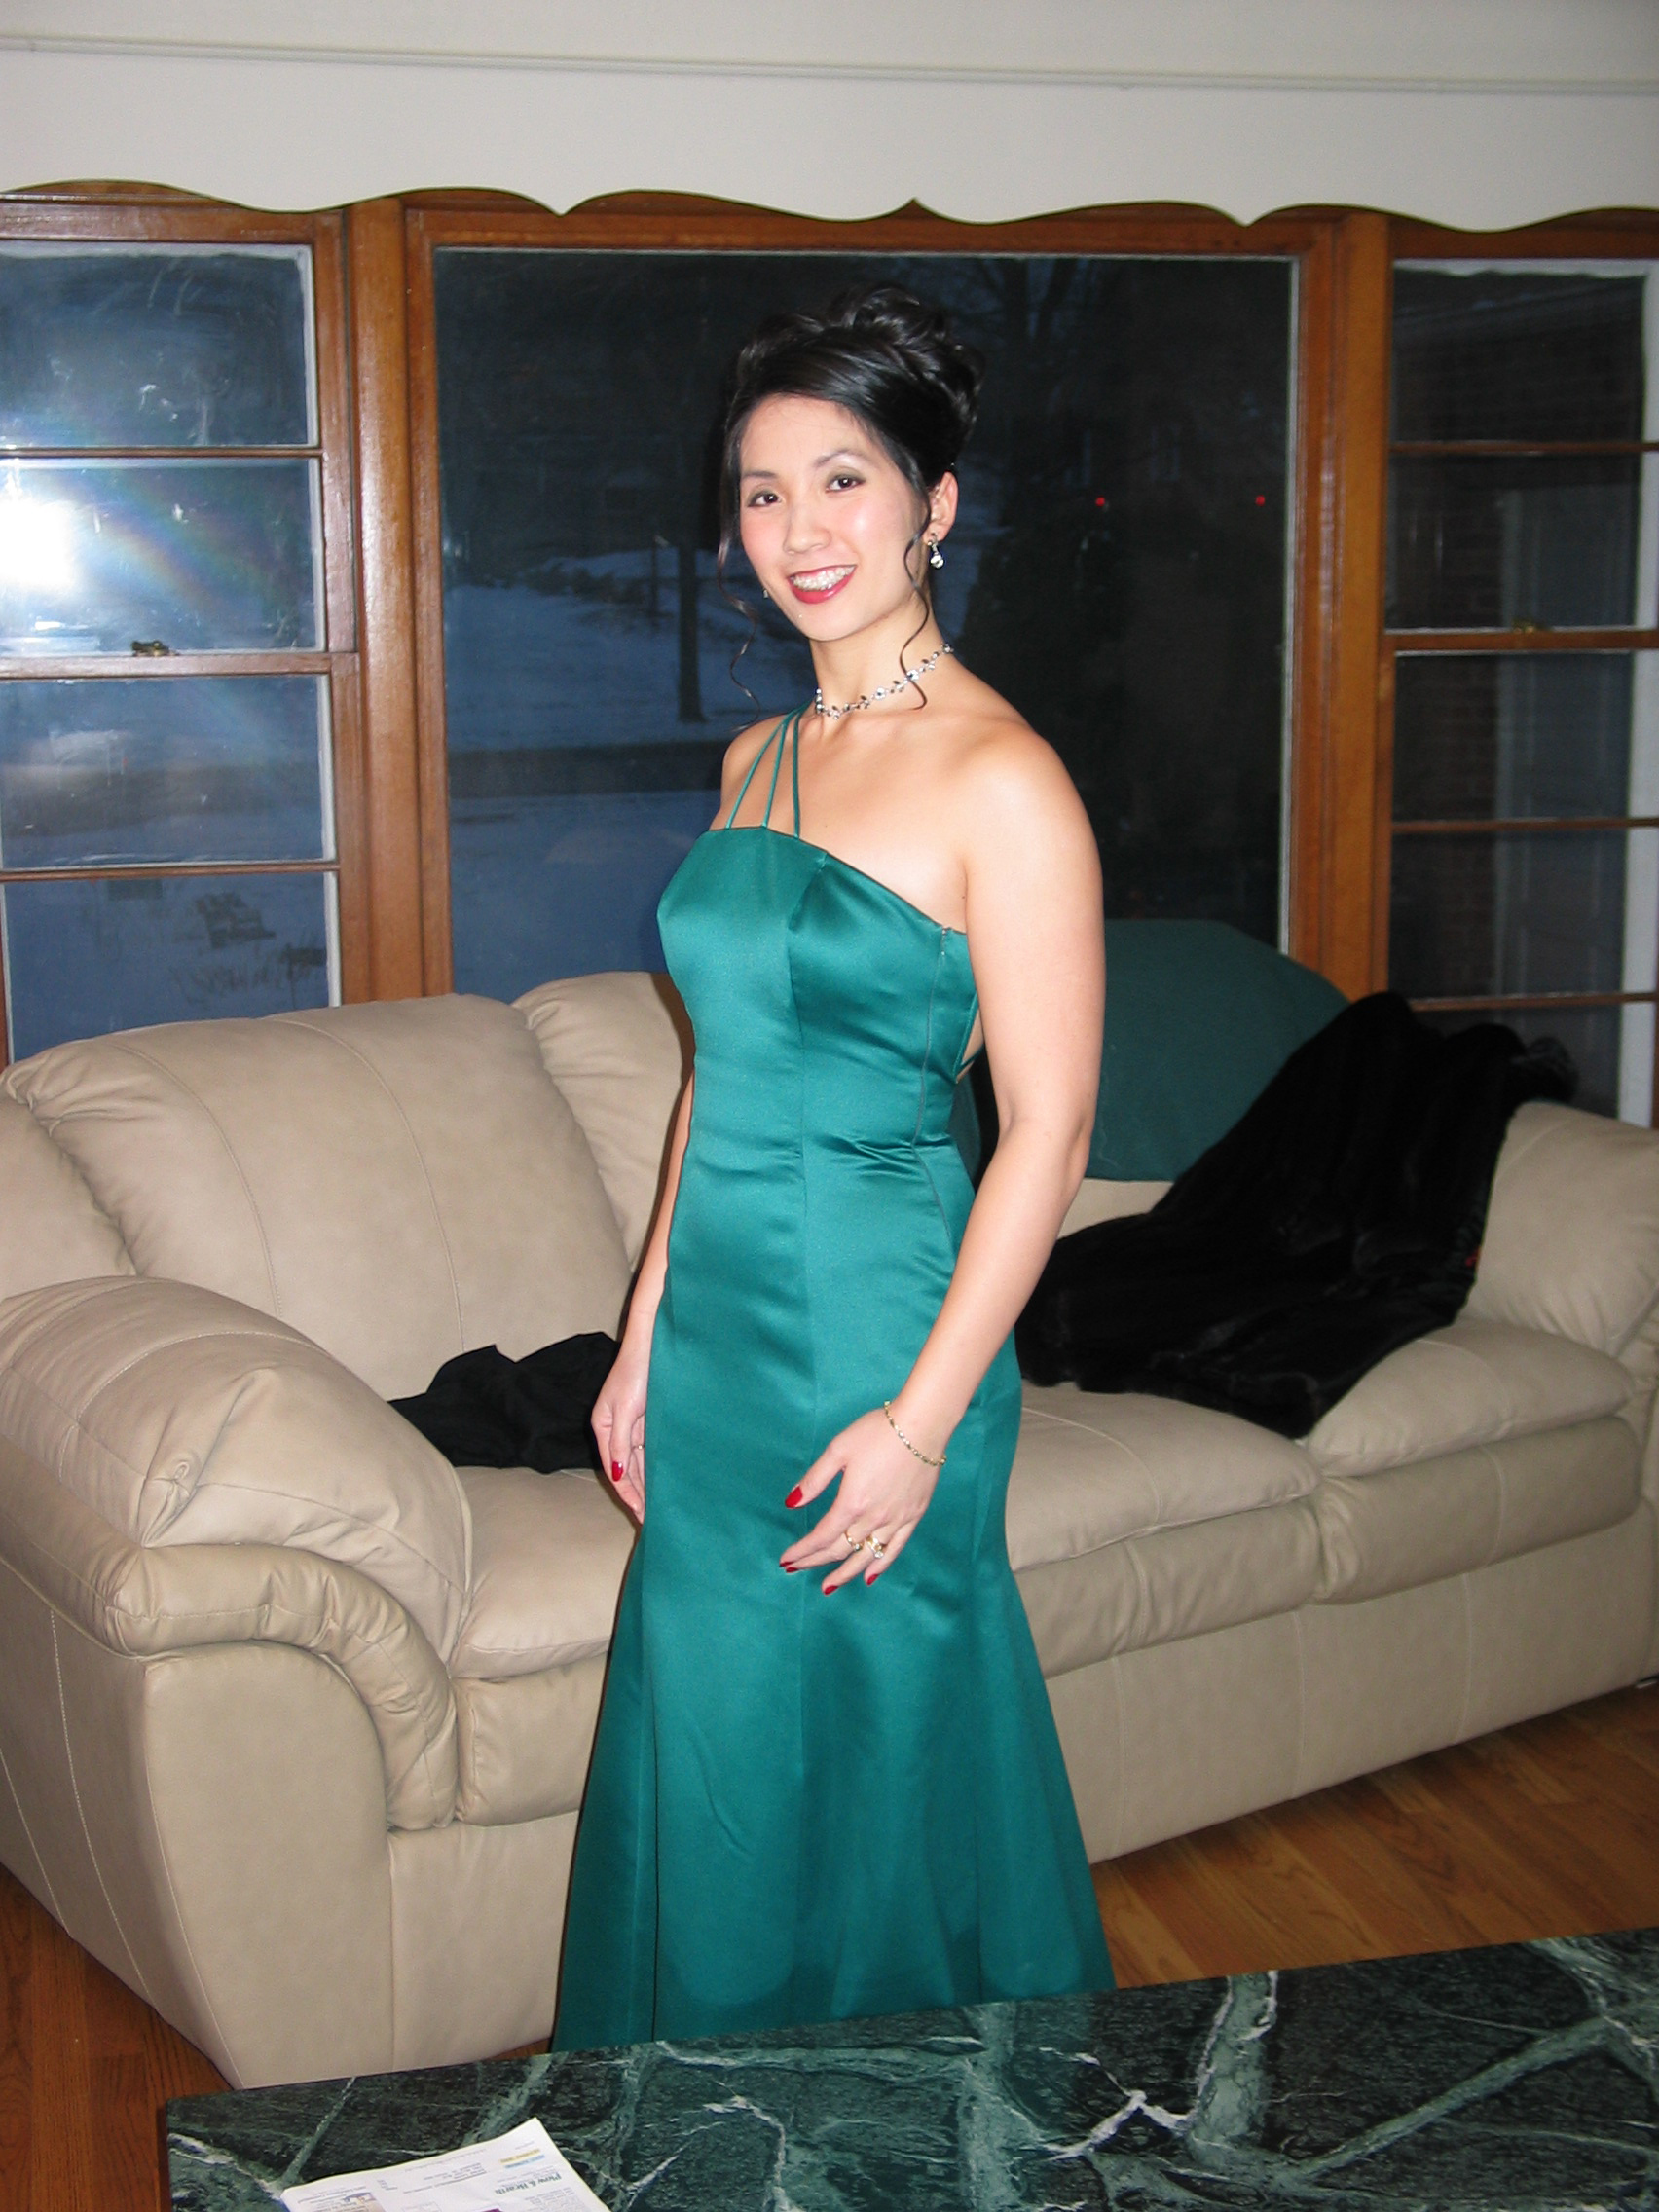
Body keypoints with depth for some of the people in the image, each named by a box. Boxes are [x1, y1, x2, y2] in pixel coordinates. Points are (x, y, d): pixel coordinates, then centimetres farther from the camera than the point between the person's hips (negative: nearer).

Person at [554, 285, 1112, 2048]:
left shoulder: (999, 779, -13)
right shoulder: (756, 759, 10)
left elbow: (1048, 1126, -15)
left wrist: (924, 1417, -18)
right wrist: (645, 1340, 13)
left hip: (879, 1333, -7)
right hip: (718, 1326, 7)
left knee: (871, 1761, 6)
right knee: (708, 1752, 16)